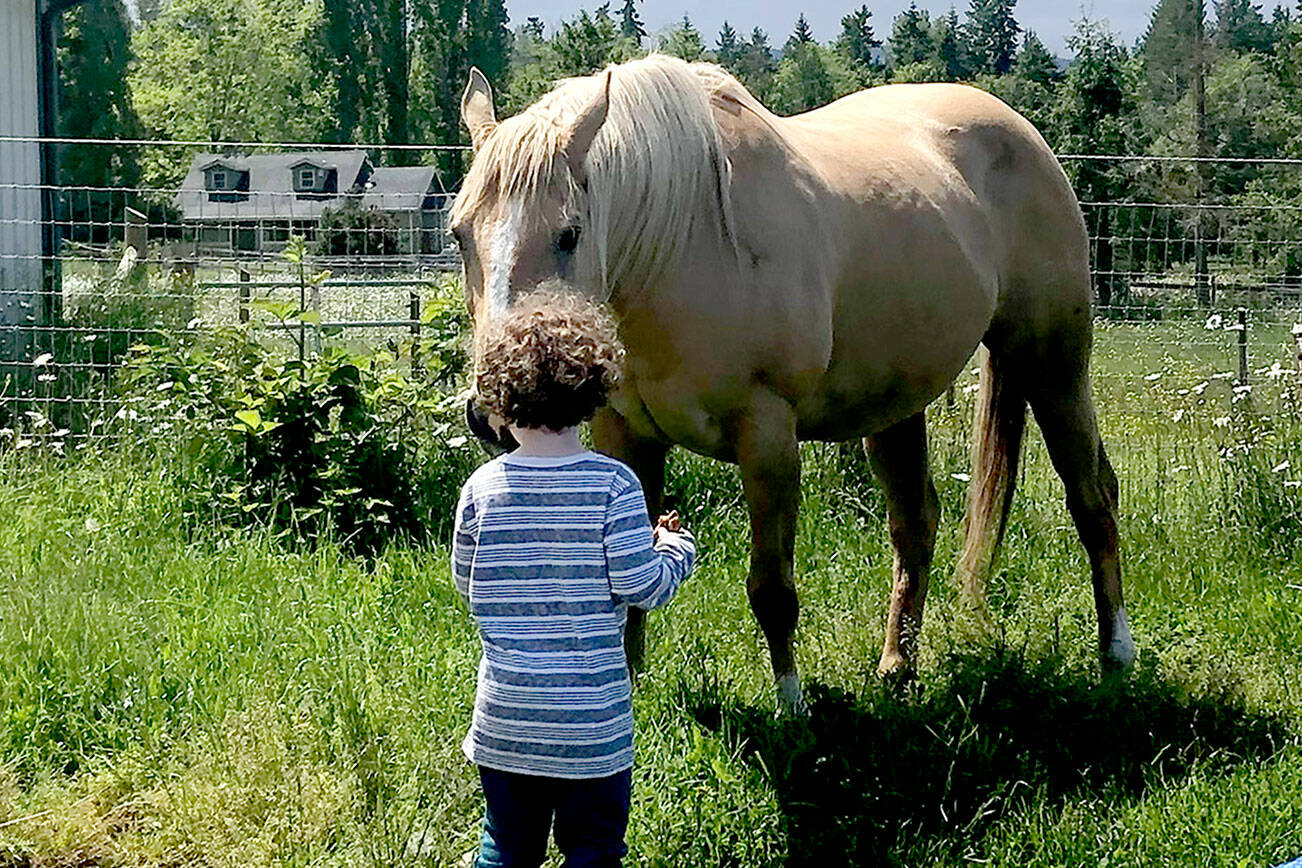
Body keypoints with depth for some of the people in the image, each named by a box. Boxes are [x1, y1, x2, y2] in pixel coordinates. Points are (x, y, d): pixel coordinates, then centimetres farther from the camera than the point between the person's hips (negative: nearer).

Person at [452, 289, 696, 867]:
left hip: (504, 710, 2)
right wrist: (676, 550, 8)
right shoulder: (613, 484, -12)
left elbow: (466, 585, 6)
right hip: (593, 712, -2)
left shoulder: (481, 488, -5)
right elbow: (642, 586, -11)